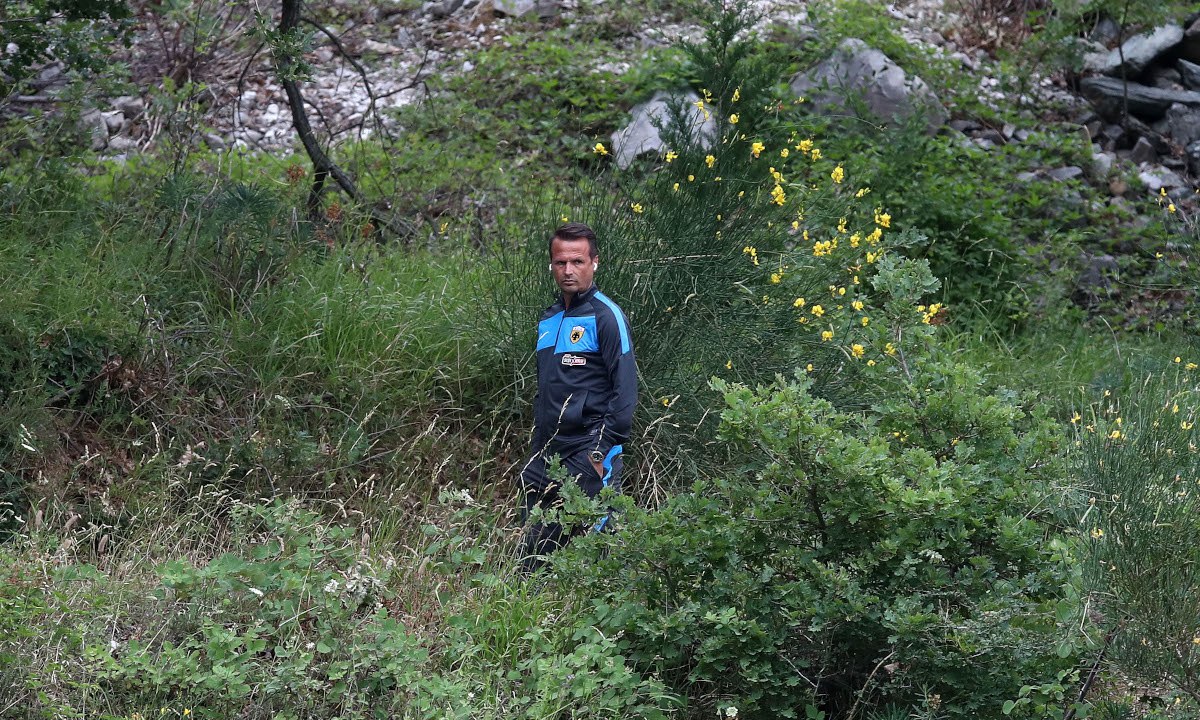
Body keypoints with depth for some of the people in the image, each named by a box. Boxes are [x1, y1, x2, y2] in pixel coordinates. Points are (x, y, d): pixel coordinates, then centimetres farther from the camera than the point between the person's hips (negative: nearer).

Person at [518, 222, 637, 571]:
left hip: (587, 455, -7)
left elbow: (625, 389, -12)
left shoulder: (606, 316, -7)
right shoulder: (548, 320, 16)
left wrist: (605, 450, -16)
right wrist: (537, 447, 18)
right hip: (545, 457, 8)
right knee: (533, 552, 9)